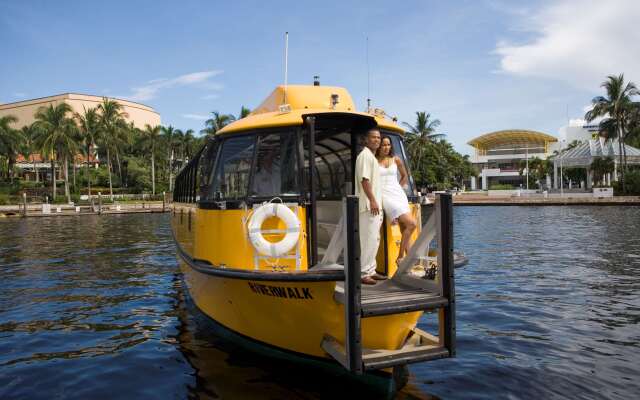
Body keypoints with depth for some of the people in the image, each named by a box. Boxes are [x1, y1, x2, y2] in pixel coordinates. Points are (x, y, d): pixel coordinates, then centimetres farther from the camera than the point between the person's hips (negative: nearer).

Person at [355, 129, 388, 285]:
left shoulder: (372, 157, 21)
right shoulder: (365, 155, -9)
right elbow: (364, 180, -18)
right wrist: (372, 200, -23)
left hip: (375, 205, 10)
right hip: (368, 206, -10)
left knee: (374, 239, 13)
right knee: (368, 239, -10)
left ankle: (370, 270, 20)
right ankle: (363, 273, -6)